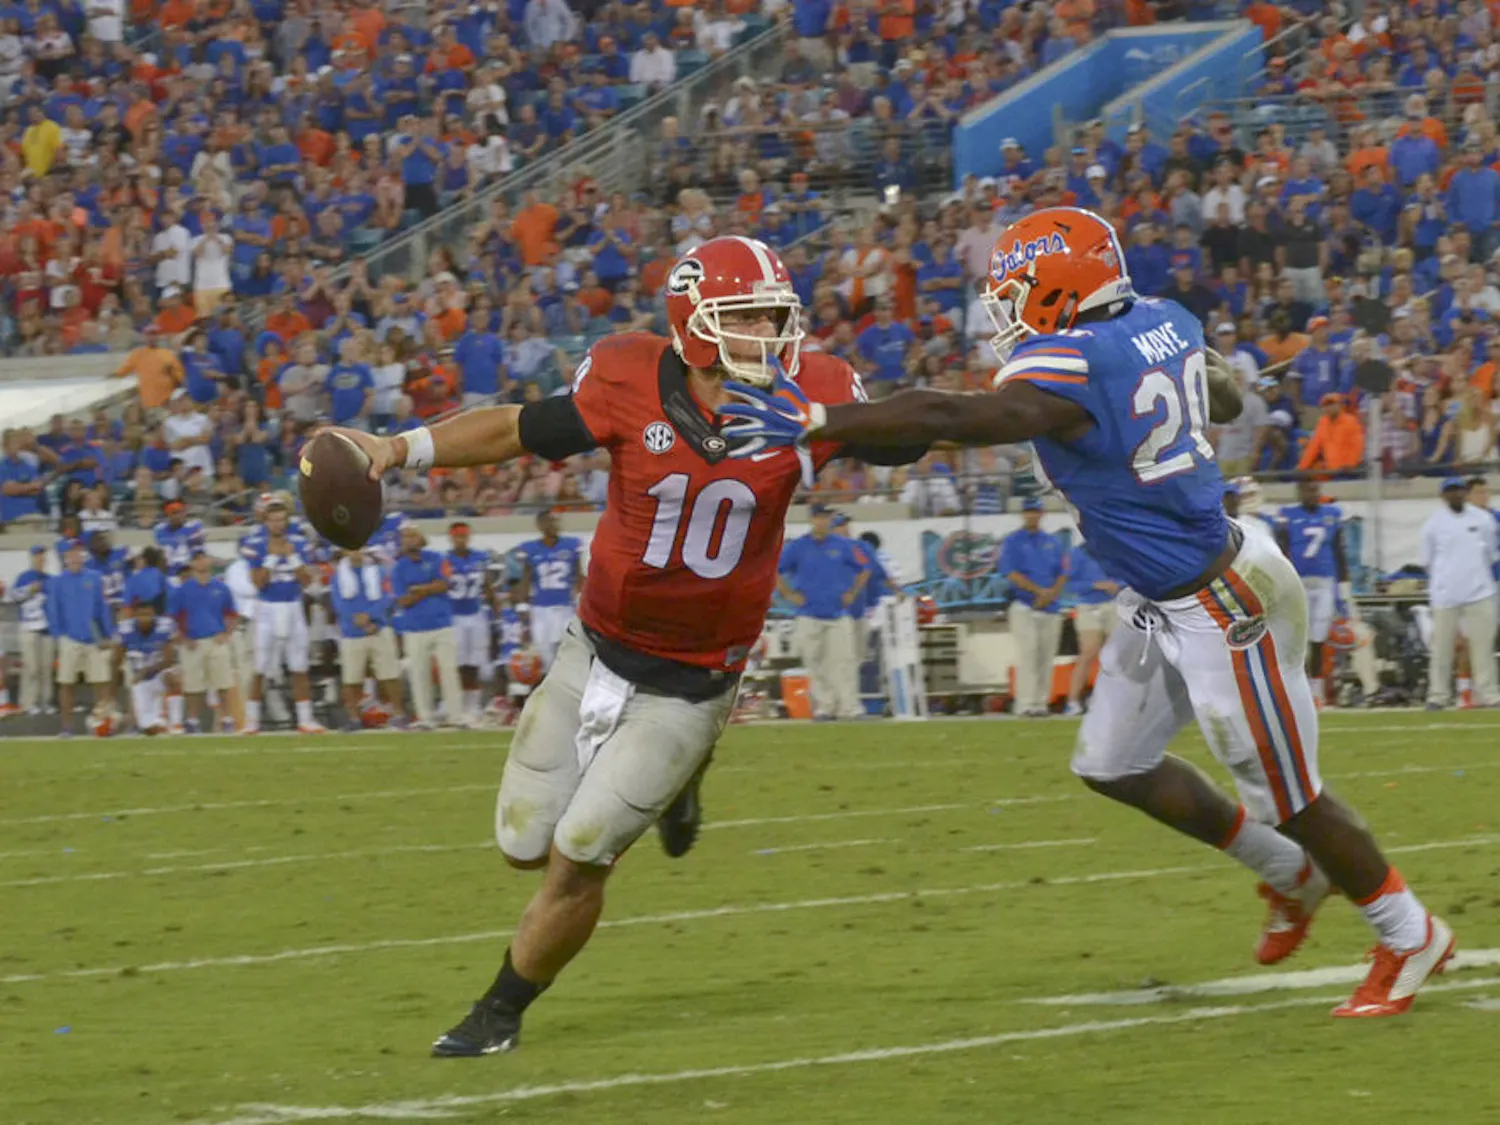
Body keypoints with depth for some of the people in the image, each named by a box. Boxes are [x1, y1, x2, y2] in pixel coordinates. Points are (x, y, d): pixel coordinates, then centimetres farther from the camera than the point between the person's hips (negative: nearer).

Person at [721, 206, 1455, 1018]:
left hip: (1218, 610, -9)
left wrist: (814, 425, -33)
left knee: (1286, 797, 5)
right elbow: (1226, 401, 19)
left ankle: (1410, 937, 24)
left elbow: (949, 419, -35)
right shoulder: (1164, 326, 0)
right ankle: (1288, 872, 34)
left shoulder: (1073, 372, -27)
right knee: (1112, 765, 18)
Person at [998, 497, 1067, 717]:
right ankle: (1025, 704, -16)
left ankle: (1040, 703, 5)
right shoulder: (1012, 542, 3)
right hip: (1024, 606, -4)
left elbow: (1062, 574, 12)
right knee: (1027, 654, -13)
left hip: (1051, 608, 4)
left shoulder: (1052, 542, 16)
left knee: (1046, 657, 2)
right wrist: (1039, 591, -15)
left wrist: (1051, 594, -7)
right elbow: (1011, 574, -7)